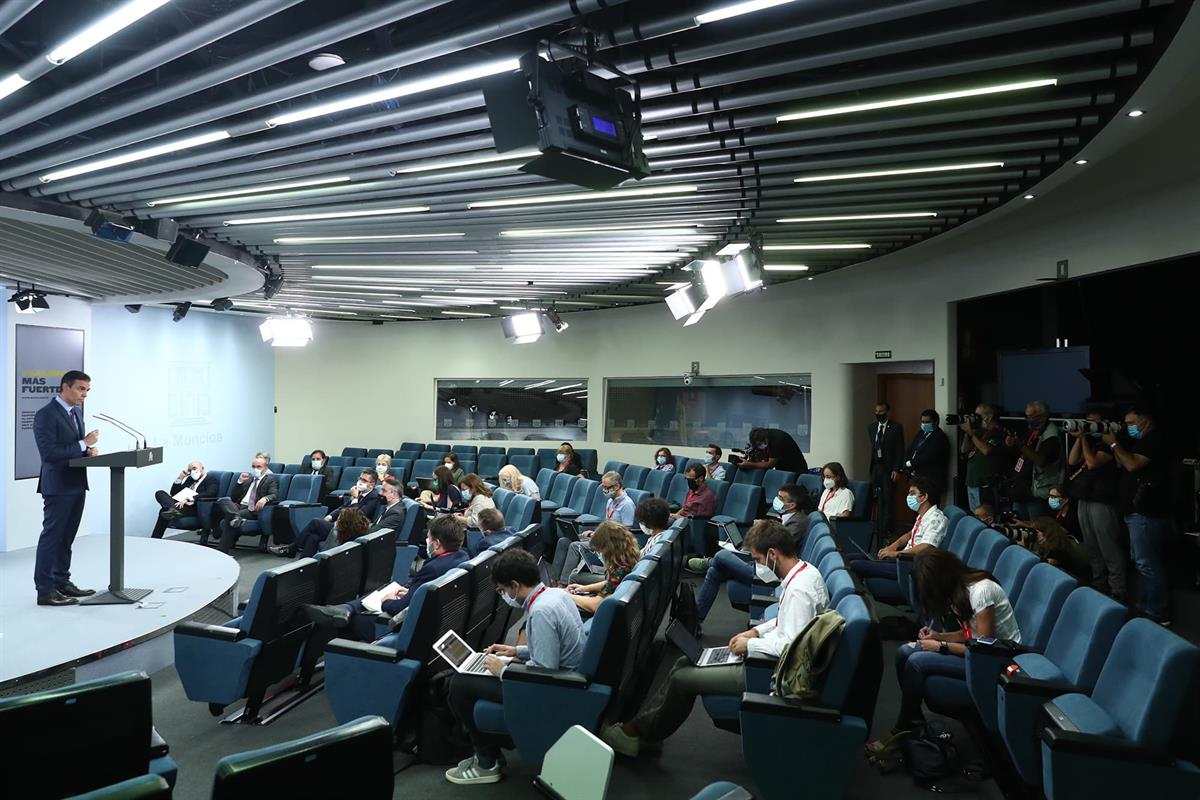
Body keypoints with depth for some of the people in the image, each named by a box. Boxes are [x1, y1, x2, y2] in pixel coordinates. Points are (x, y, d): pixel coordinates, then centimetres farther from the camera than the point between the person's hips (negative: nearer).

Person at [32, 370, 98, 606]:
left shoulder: (76, 411, 13)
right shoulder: (46, 415, -14)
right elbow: (48, 453, -22)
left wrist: (88, 449, 0)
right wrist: (84, 444, -21)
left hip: (77, 485, 8)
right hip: (58, 486, -8)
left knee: (66, 538, 15)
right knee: (51, 537, -2)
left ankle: (62, 582, 25)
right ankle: (45, 591, 5)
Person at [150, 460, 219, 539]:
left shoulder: (211, 480, 6)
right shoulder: (190, 479, 28)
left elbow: (209, 494, -16)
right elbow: (173, 493, 23)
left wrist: (188, 499, -25)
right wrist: (180, 478, 9)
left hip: (194, 508, -7)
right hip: (180, 504, 7)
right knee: (159, 493, -15)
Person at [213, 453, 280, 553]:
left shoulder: (271, 480, 11)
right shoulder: (248, 478, 27)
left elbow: (275, 496, -8)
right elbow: (233, 497, 21)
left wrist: (265, 498, -32)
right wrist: (240, 482, 6)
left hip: (252, 510, -5)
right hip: (237, 507, 5)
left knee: (227, 522, -30)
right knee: (223, 500, -26)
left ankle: (222, 552, -31)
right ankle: (236, 518, -49)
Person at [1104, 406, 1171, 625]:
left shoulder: (1153, 441, -12)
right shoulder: (1141, 442, 18)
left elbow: (1132, 464, -23)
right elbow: (1121, 464, 17)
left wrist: (1114, 443, -13)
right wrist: (1115, 444, 6)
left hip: (1146, 514, -11)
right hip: (1139, 512, 11)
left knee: (1147, 563, -8)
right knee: (1143, 562, 16)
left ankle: (1158, 614, -2)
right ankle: (1144, 606, 24)